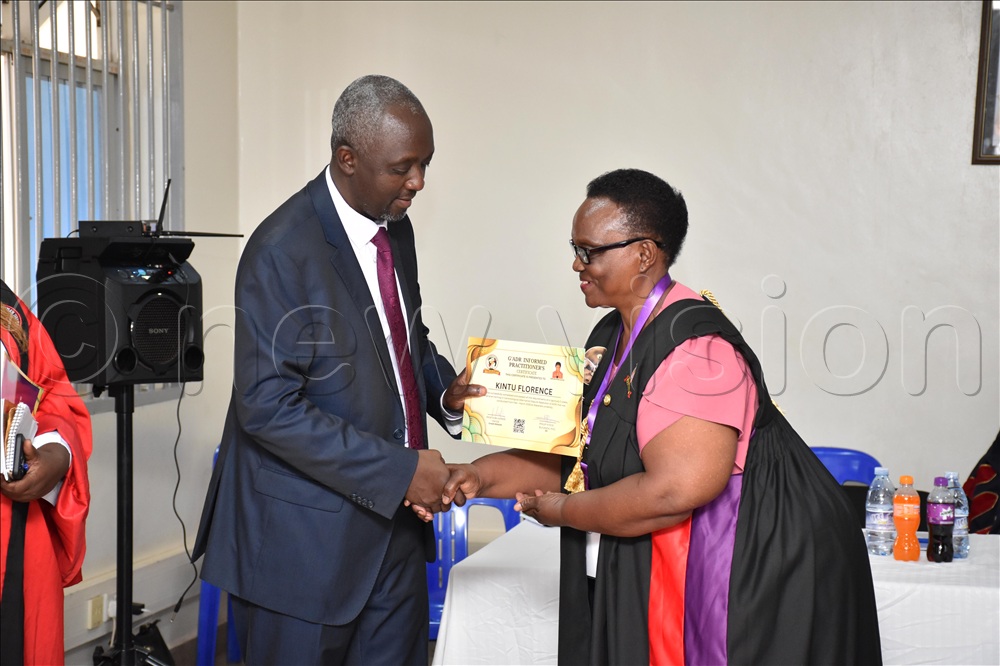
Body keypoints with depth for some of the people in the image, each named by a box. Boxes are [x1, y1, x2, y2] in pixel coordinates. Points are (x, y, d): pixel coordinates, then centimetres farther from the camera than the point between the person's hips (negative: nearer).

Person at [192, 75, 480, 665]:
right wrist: (397, 469, -23)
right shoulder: (283, 250, -19)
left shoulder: (396, 228, 6)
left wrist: (445, 388, 0)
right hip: (306, 530, -7)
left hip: (393, 516, 8)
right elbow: (269, 407, -23)